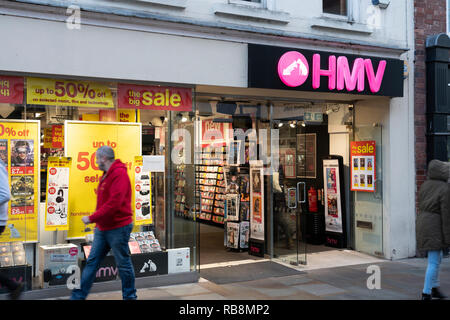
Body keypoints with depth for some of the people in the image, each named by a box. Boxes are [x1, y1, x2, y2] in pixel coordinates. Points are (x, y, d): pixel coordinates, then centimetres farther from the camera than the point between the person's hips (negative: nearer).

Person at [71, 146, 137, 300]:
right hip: (102, 228, 9)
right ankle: (78, 296, 12)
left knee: (123, 263, 4)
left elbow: (114, 202, -25)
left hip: (118, 228, -9)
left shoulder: (119, 174, -16)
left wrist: (92, 218, -21)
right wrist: (97, 223, 18)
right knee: (92, 262, 8)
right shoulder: (106, 175, 16)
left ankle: (129, 296, 18)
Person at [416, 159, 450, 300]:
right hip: (435, 226, -8)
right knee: (433, 262, -2)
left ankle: (434, 288, 29)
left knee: (436, 257, 22)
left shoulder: (425, 185, 6)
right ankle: (426, 294, 0)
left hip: (421, 222, 8)